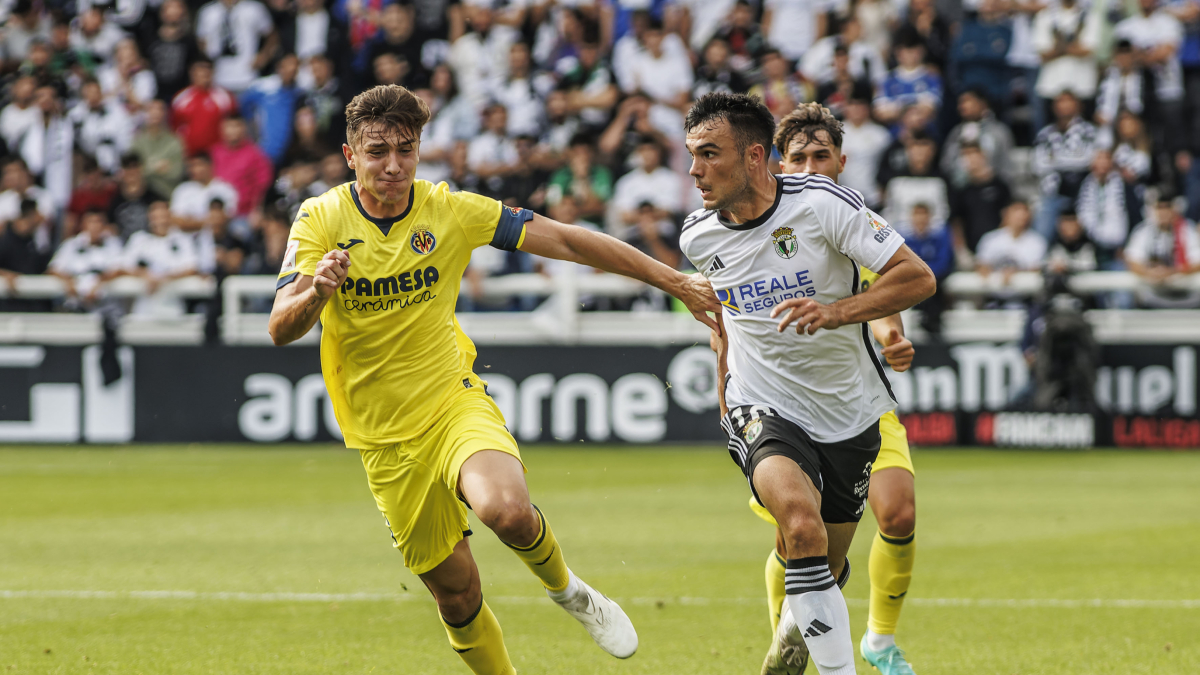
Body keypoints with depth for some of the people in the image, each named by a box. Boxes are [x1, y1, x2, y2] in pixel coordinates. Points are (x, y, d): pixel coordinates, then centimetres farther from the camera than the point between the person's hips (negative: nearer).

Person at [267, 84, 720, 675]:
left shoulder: (449, 210, -7)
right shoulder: (321, 219, -9)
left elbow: (564, 241, -3)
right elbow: (281, 329, -17)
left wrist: (675, 282, -4)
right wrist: (317, 291, -40)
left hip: (455, 403, -1)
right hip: (385, 440, 1)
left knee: (506, 510, -31)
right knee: (456, 594, 3)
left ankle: (564, 587, 1)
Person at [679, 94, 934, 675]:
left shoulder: (825, 205, -17)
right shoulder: (698, 235, -5)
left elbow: (917, 278, -17)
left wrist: (837, 311, -29)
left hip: (848, 413, 0)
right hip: (762, 409, 0)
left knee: (825, 570, 13)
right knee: (801, 524, -31)